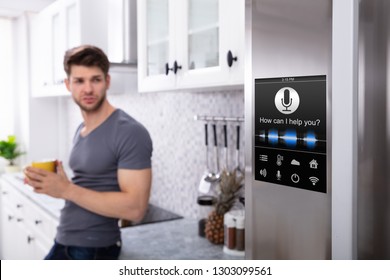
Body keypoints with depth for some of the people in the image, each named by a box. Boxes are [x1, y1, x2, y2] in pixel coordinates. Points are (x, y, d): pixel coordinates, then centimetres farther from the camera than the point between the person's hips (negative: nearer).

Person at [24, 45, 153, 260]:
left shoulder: (130, 133, -19)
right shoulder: (81, 130, 8)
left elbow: (135, 208, -24)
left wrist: (66, 190, -24)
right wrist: (52, 183, 0)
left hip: (94, 249, -8)